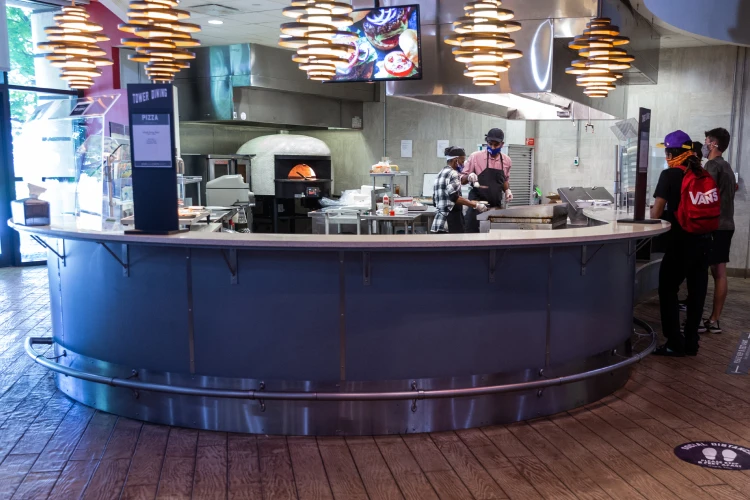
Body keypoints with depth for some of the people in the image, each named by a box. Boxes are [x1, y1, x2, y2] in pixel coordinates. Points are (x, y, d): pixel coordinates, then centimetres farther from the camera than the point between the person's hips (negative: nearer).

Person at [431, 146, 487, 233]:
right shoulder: (452, 173, -8)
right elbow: (454, 197, -19)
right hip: (451, 221, -9)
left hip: (439, 221, 9)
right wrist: (476, 205, -17)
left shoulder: (440, 174, 19)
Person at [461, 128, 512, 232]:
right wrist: (469, 177, -21)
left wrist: (507, 190, 3)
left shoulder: (506, 160, 7)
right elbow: (462, 179, 0)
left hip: (496, 204, 4)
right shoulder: (476, 156, -5)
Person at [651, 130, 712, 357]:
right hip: (703, 239, 6)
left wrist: (664, 214, 10)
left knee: (668, 290, 6)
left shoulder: (670, 174, -8)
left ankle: (675, 343, 6)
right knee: (697, 291, 10)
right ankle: (691, 343, 17)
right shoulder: (704, 175, 9)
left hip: (681, 241, -6)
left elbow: (656, 213, -11)